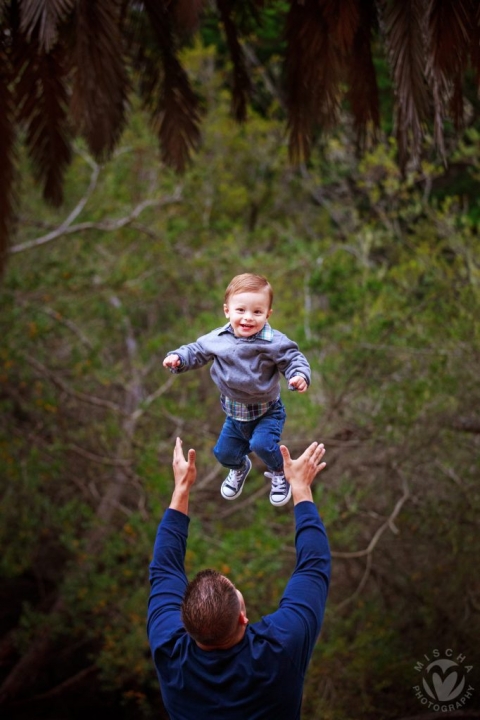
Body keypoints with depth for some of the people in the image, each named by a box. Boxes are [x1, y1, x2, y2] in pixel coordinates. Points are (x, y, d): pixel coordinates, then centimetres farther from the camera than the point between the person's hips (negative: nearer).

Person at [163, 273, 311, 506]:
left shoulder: (274, 342, -24)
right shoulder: (218, 339, -12)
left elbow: (293, 359, -19)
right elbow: (197, 351, 3)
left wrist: (300, 375, -40)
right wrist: (178, 358, -15)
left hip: (267, 412, -4)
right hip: (234, 414, 4)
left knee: (262, 444, -26)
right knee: (224, 452, 15)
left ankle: (279, 473, 8)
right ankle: (239, 469, 54)